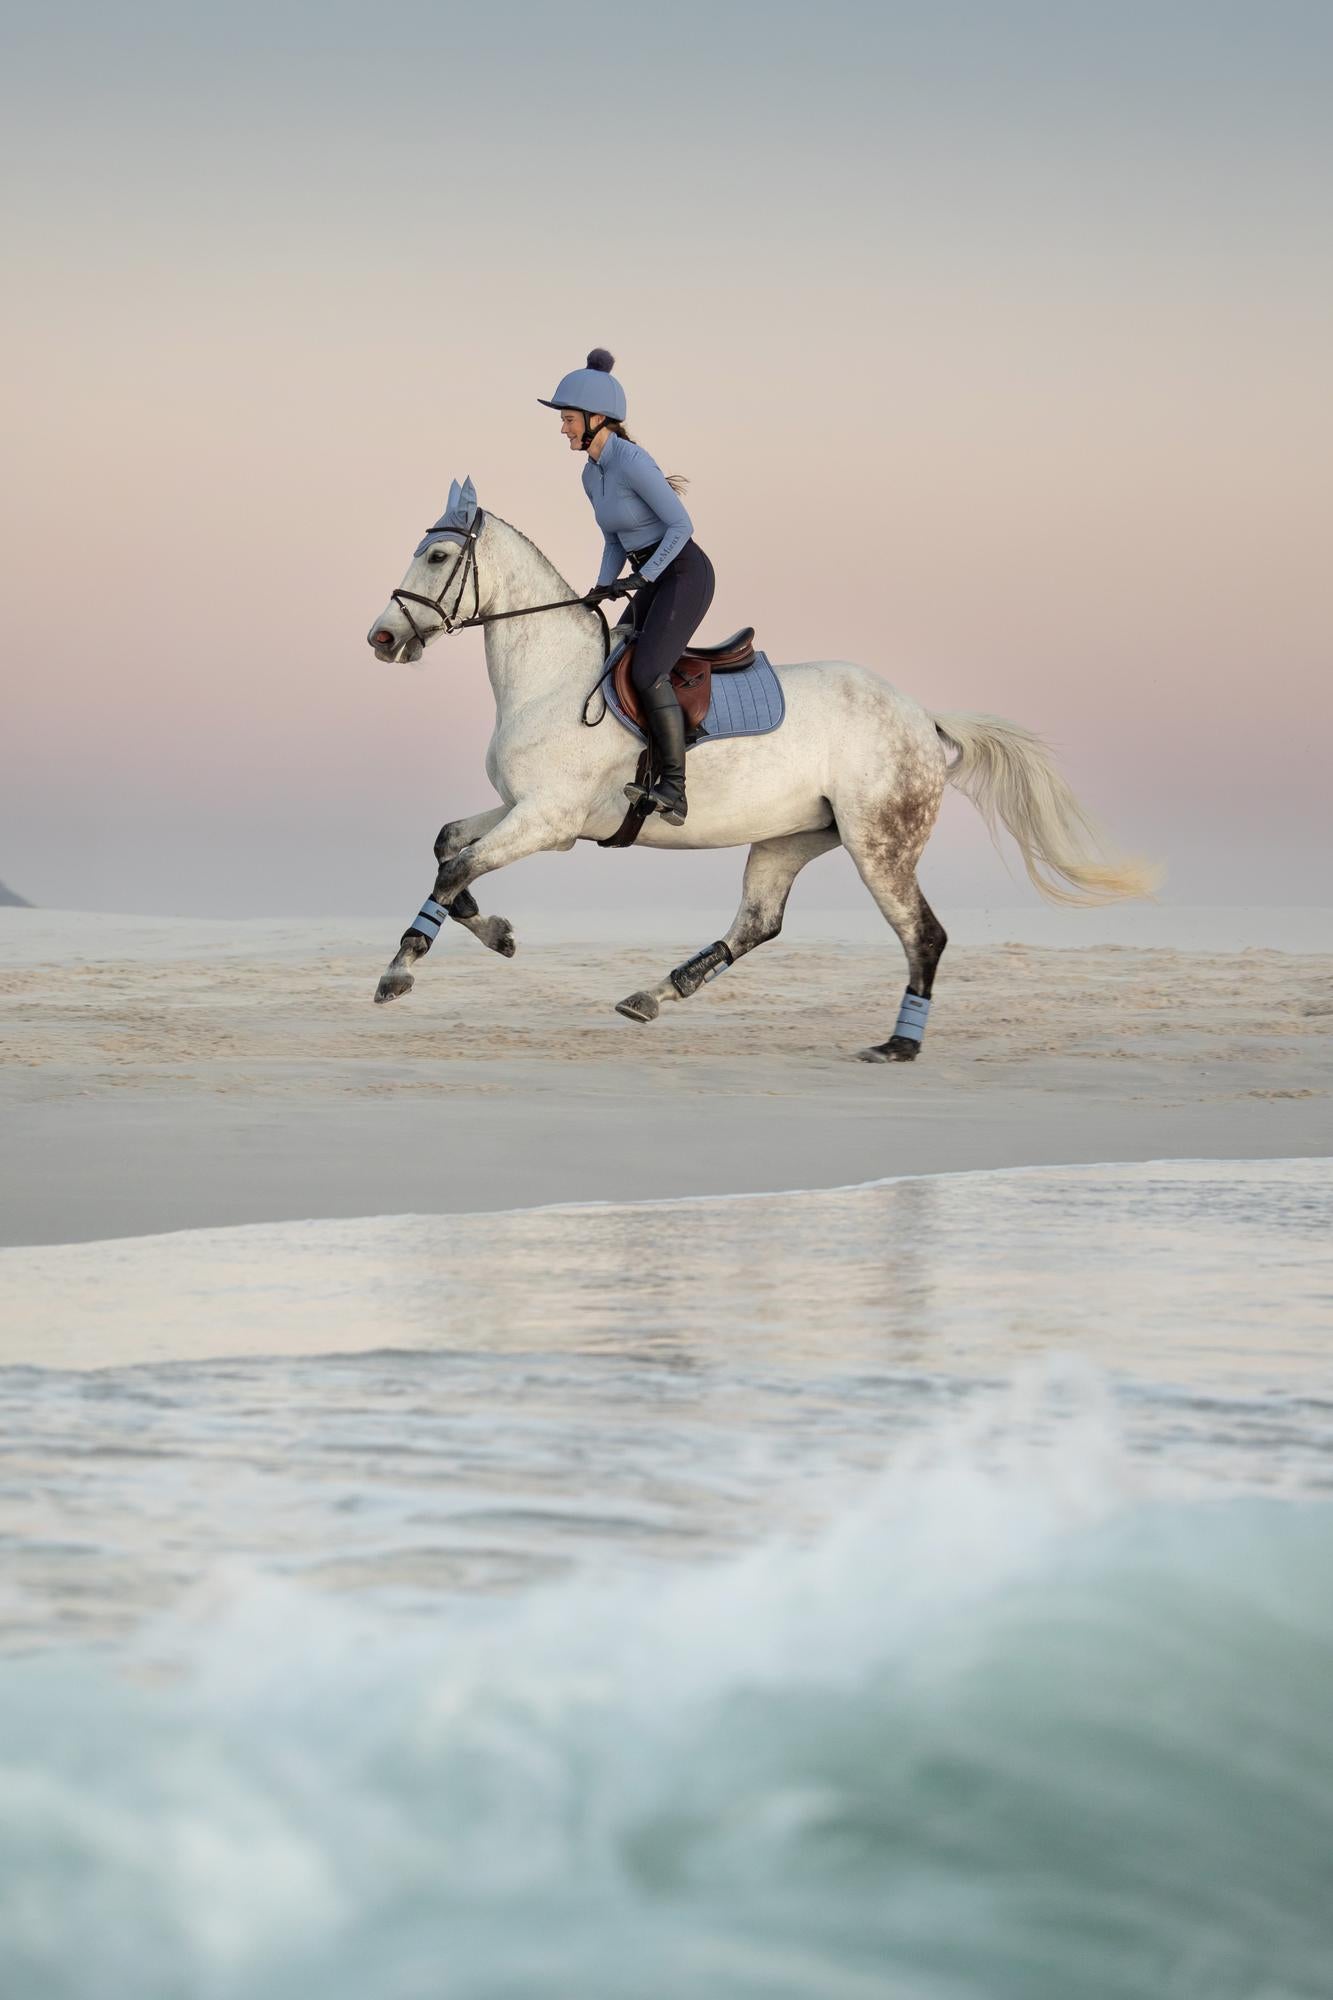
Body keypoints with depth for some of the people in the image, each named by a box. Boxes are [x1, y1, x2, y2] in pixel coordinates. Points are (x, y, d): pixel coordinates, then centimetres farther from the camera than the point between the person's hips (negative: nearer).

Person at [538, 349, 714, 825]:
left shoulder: (632, 462, -21)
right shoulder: (592, 474, 8)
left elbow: (681, 526, -19)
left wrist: (642, 578, -22)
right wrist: (603, 588, 5)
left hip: (685, 574, -10)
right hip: (650, 579, 10)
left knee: (647, 672, -23)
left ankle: (673, 790, -22)